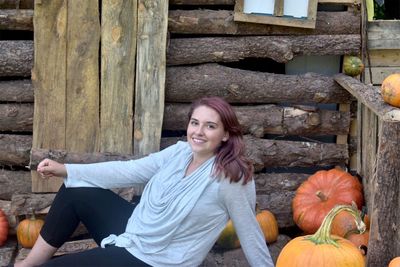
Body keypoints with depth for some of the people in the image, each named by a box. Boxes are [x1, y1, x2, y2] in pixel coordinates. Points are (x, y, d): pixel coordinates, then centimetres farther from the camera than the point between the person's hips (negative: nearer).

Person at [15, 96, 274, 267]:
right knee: (73, 192, 7)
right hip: (134, 228, 7)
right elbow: (129, 171, -2)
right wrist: (65, 169, -4)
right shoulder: (180, 151, -3)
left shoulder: (230, 177, -24)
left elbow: (249, 231, -15)